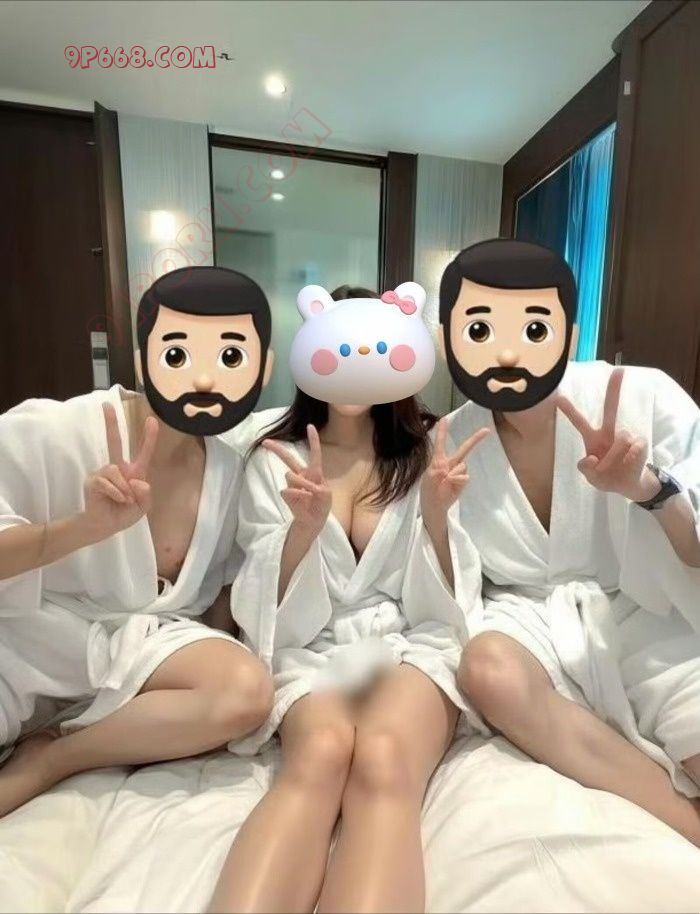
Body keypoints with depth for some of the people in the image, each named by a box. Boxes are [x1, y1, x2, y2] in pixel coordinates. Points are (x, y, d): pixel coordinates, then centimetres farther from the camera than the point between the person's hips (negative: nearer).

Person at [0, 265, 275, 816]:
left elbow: (222, 596, 7)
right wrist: (87, 526, -31)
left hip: (132, 645, 4)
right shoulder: (47, 433, -15)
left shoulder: (228, 470, -4)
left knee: (247, 690, -25)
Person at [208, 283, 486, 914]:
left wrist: (436, 514, -18)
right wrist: (304, 528, -21)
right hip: (311, 648, 0)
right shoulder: (275, 458, 4)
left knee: (383, 758, -31)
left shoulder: (425, 450, 5)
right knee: (324, 750, -33)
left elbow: (446, 598, 2)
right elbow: (272, 608, -1)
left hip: (413, 641, 1)